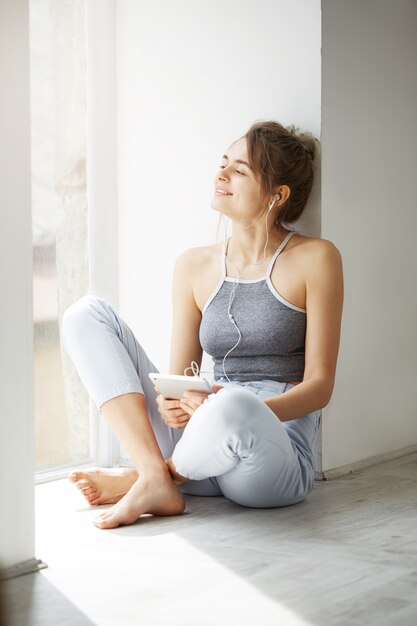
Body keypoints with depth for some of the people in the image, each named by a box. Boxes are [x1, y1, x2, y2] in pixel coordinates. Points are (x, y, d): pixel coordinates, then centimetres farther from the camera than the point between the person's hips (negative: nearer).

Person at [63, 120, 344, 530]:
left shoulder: (314, 259, -2)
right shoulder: (194, 266, 11)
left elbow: (319, 385, -5)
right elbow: (181, 378, 11)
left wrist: (248, 410, -23)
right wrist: (169, 403, -13)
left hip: (277, 451, -5)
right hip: (200, 449, 5)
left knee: (232, 407, -43)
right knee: (87, 315, -4)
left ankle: (137, 478, -8)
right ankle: (155, 479, -18)